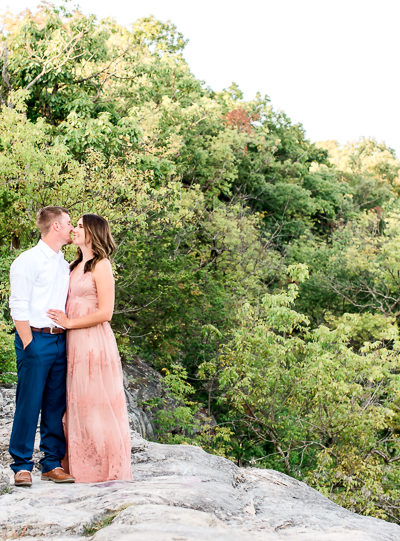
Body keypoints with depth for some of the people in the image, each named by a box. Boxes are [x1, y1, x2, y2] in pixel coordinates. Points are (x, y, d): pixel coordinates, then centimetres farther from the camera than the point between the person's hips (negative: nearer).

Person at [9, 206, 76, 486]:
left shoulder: (64, 264, 17)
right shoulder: (28, 261, -5)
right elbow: (18, 307, -9)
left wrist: (67, 338, 9)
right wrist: (28, 345, -13)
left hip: (60, 340, 7)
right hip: (36, 339, -7)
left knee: (56, 405, 8)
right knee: (29, 404, -4)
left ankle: (52, 463, 14)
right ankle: (22, 466, 4)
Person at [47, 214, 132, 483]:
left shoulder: (101, 266, -7)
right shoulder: (75, 266, 16)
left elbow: (105, 313, -13)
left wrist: (69, 323, -11)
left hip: (94, 341, -8)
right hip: (74, 342, 8)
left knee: (96, 403, -3)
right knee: (77, 404, 9)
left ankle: (104, 467, 6)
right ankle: (79, 464, 17)